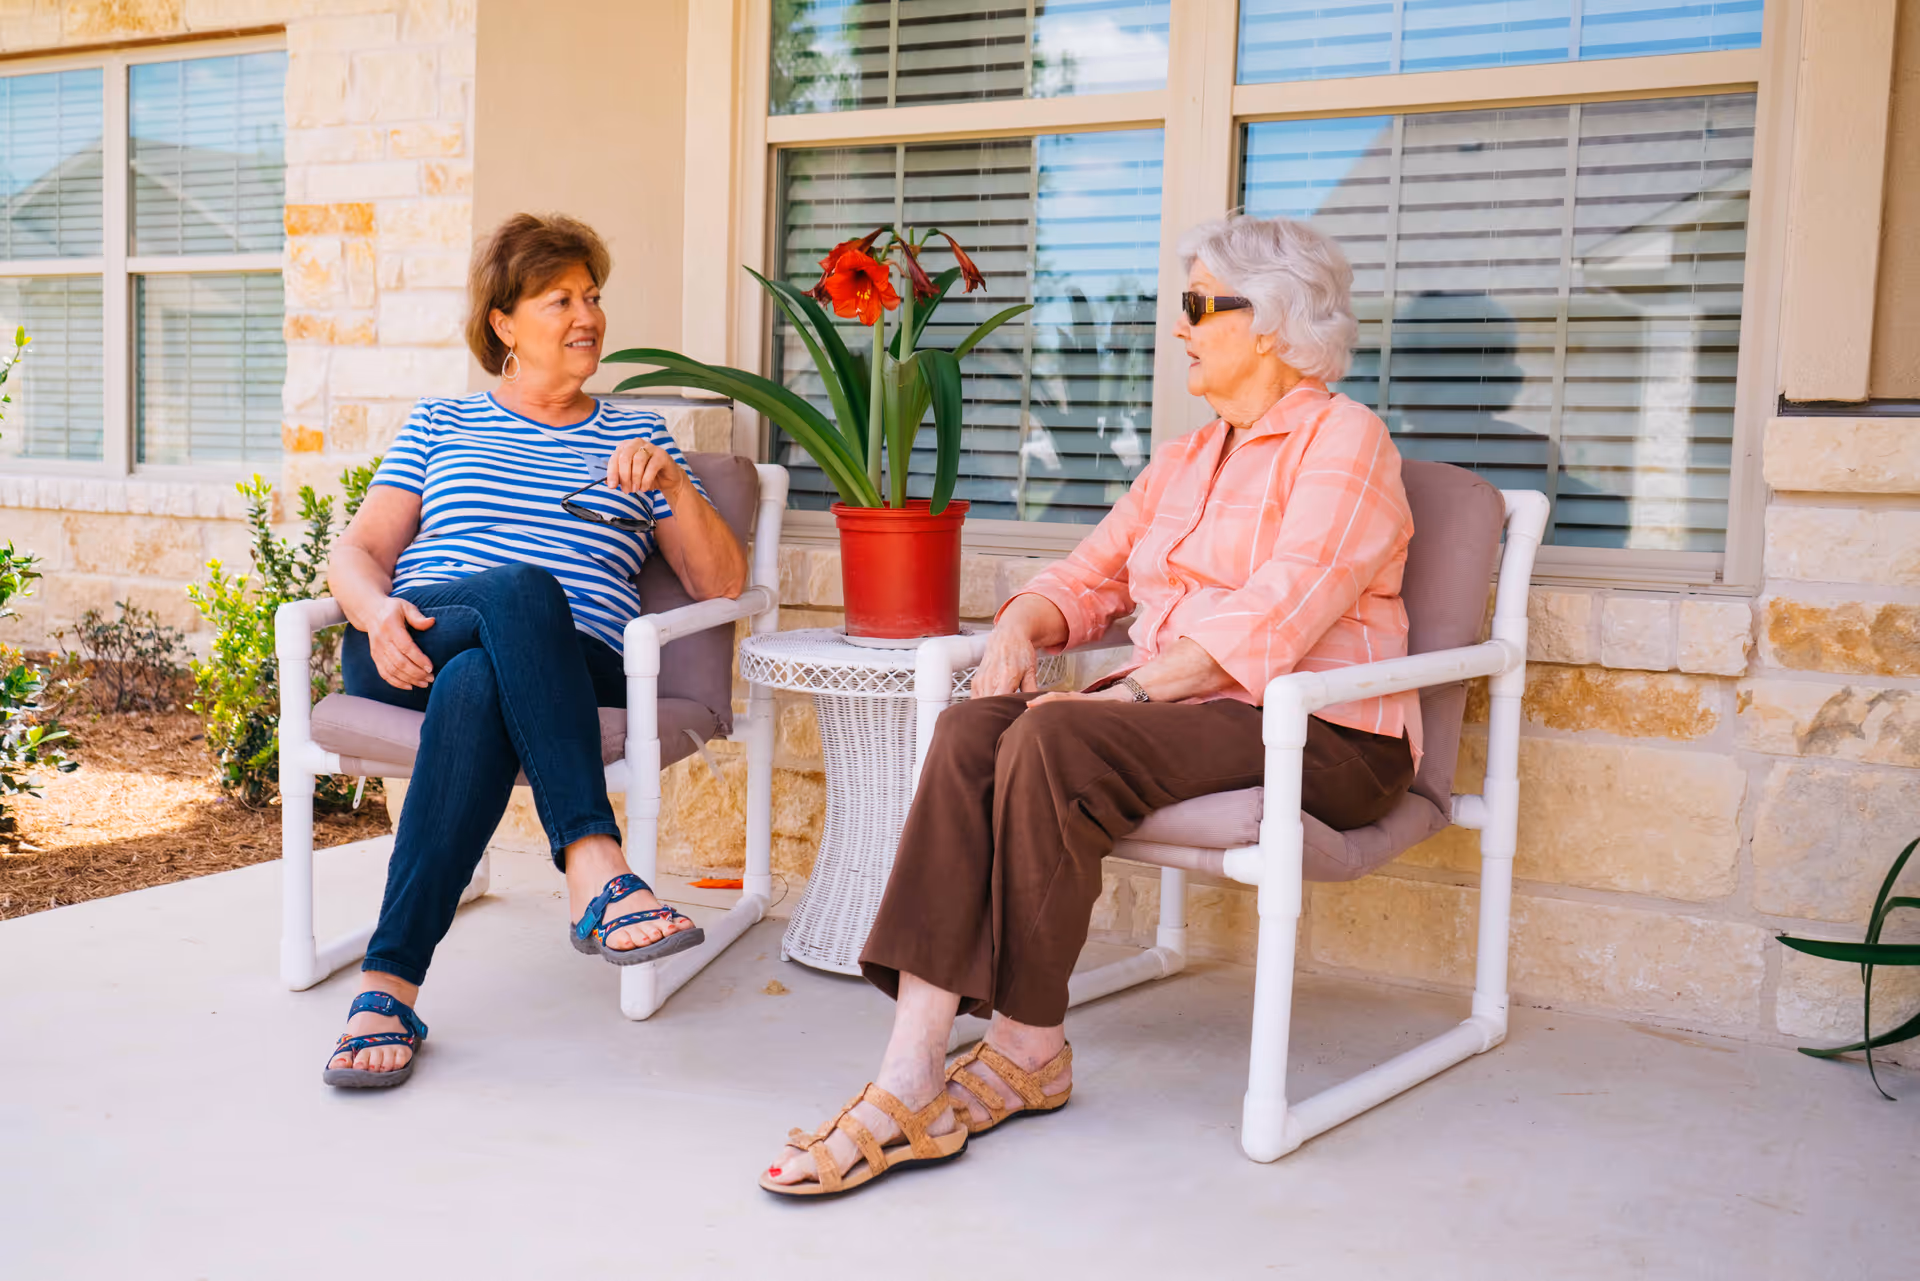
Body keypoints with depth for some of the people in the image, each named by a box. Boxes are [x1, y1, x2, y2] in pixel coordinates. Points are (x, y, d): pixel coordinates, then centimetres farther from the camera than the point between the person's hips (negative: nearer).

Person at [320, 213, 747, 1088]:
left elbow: (722, 583, 16)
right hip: (408, 651, 0)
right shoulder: (440, 424, 25)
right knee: (523, 589, -37)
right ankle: (594, 867, -49)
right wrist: (376, 610, -10)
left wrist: (675, 485, -2)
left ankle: (389, 985, -44)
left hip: (566, 668, 0)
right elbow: (357, 552, 15)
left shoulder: (636, 438, 24)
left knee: (475, 687, -39)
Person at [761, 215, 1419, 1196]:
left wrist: (1134, 690, -21)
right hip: (1172, 710, 7)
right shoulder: (1186, 460, 23)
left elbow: (1275, 619, -16)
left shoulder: (1342, 440, -3)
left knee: (1053, 740, -32)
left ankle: (1030, 1050, -19)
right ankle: (912, 1072, -29)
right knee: (972, 731, -22)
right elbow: (1088, 576, 20)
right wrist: (1021, 627, -2)